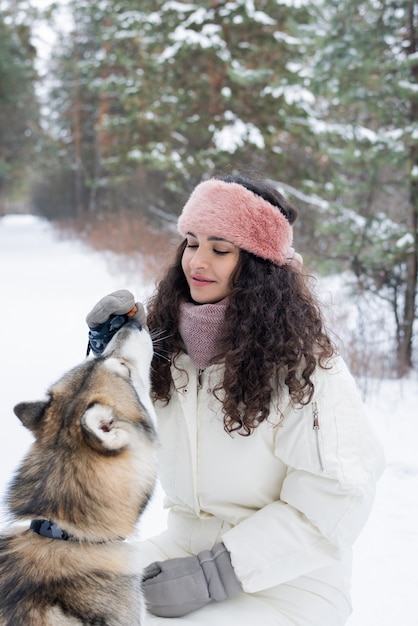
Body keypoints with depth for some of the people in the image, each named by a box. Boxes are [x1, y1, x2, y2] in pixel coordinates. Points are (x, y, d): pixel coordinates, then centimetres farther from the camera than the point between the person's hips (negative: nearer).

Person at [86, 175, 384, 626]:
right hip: (182, 543, 5)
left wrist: (216, 572, -19)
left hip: (286, 580, -5)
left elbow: (336, 495, -16)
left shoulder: (302, 356, -13)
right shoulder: (167, 337, 3)